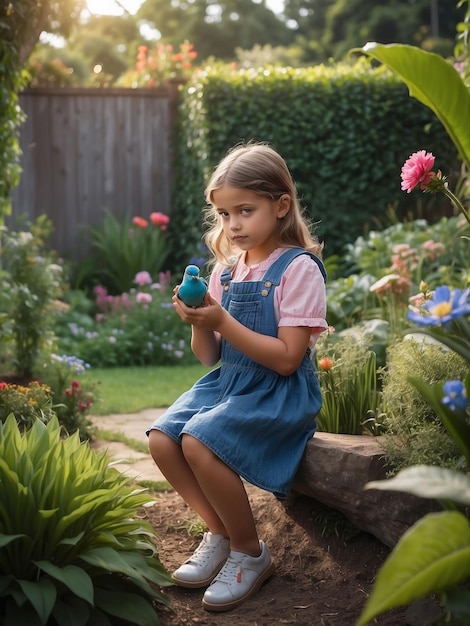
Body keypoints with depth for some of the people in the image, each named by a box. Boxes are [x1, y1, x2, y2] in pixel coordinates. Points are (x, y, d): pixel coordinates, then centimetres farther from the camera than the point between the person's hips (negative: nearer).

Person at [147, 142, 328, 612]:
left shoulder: (298, 268, -11)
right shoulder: (226, 268, 9)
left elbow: (286, 359, -18)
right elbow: (210, 356, 11)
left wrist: (223, 321, -24)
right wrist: (198, 323, -10)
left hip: (280, 392, -7)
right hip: (228, 381, 7)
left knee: (198, 443, -27)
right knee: (162, 440, -12)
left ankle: (251, 554, -5)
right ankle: (219, 533, 10)